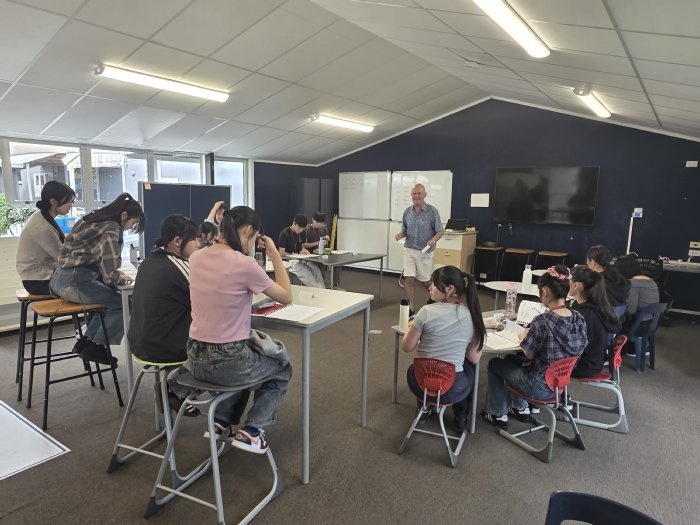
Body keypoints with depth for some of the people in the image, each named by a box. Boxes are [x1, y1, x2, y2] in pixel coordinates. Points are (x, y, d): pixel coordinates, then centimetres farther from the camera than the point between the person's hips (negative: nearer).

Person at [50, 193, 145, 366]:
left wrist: (114, 274, 9)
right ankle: (95, 347, 9)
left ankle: (85, 342, 21)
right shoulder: (111, 229, -13)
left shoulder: (96, 219, 15)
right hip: (75, 282, -10)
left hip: (60, 279, 10)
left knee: (110, 296, 20)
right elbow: (110, 272, -23)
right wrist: (119, 278, -4)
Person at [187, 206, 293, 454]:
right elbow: (286, 297, -7)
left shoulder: (196, 258, 0)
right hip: (227, 363, -6)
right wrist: (275, 254, -3)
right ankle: (251, 431, 14)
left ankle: (221, 420, 30)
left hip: (196, 359, 7)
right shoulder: (244, 264, -20)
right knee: (282, 367, 25)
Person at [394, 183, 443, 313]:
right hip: (409, 250, 3)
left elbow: (440, 231, -7)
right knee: (409, 279, -4)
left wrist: (433, 240, -28)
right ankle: (411, 308, 5)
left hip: (425, 252, -3)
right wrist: (400, 234, -10)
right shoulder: (407, 211, 3)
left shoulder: (432, 211, -10)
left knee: (424, 281, 10)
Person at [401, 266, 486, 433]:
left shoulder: (427, 311, -17)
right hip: (454, 389, 1)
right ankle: (461, 418, 33)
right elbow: (475, 359, 0)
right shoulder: (473, 316, -8)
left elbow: (407, 347, -7)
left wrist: (411, 328, 11)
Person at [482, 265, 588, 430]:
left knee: (495, 363, 16)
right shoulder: (579, 319, -7)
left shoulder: (542, 321, -28)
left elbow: (529, 355, -17)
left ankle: (499, 415, 26)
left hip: (540, 387, -7)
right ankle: (521, 409, 36)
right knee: (512, 359, 27)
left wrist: (523, 338, 4)